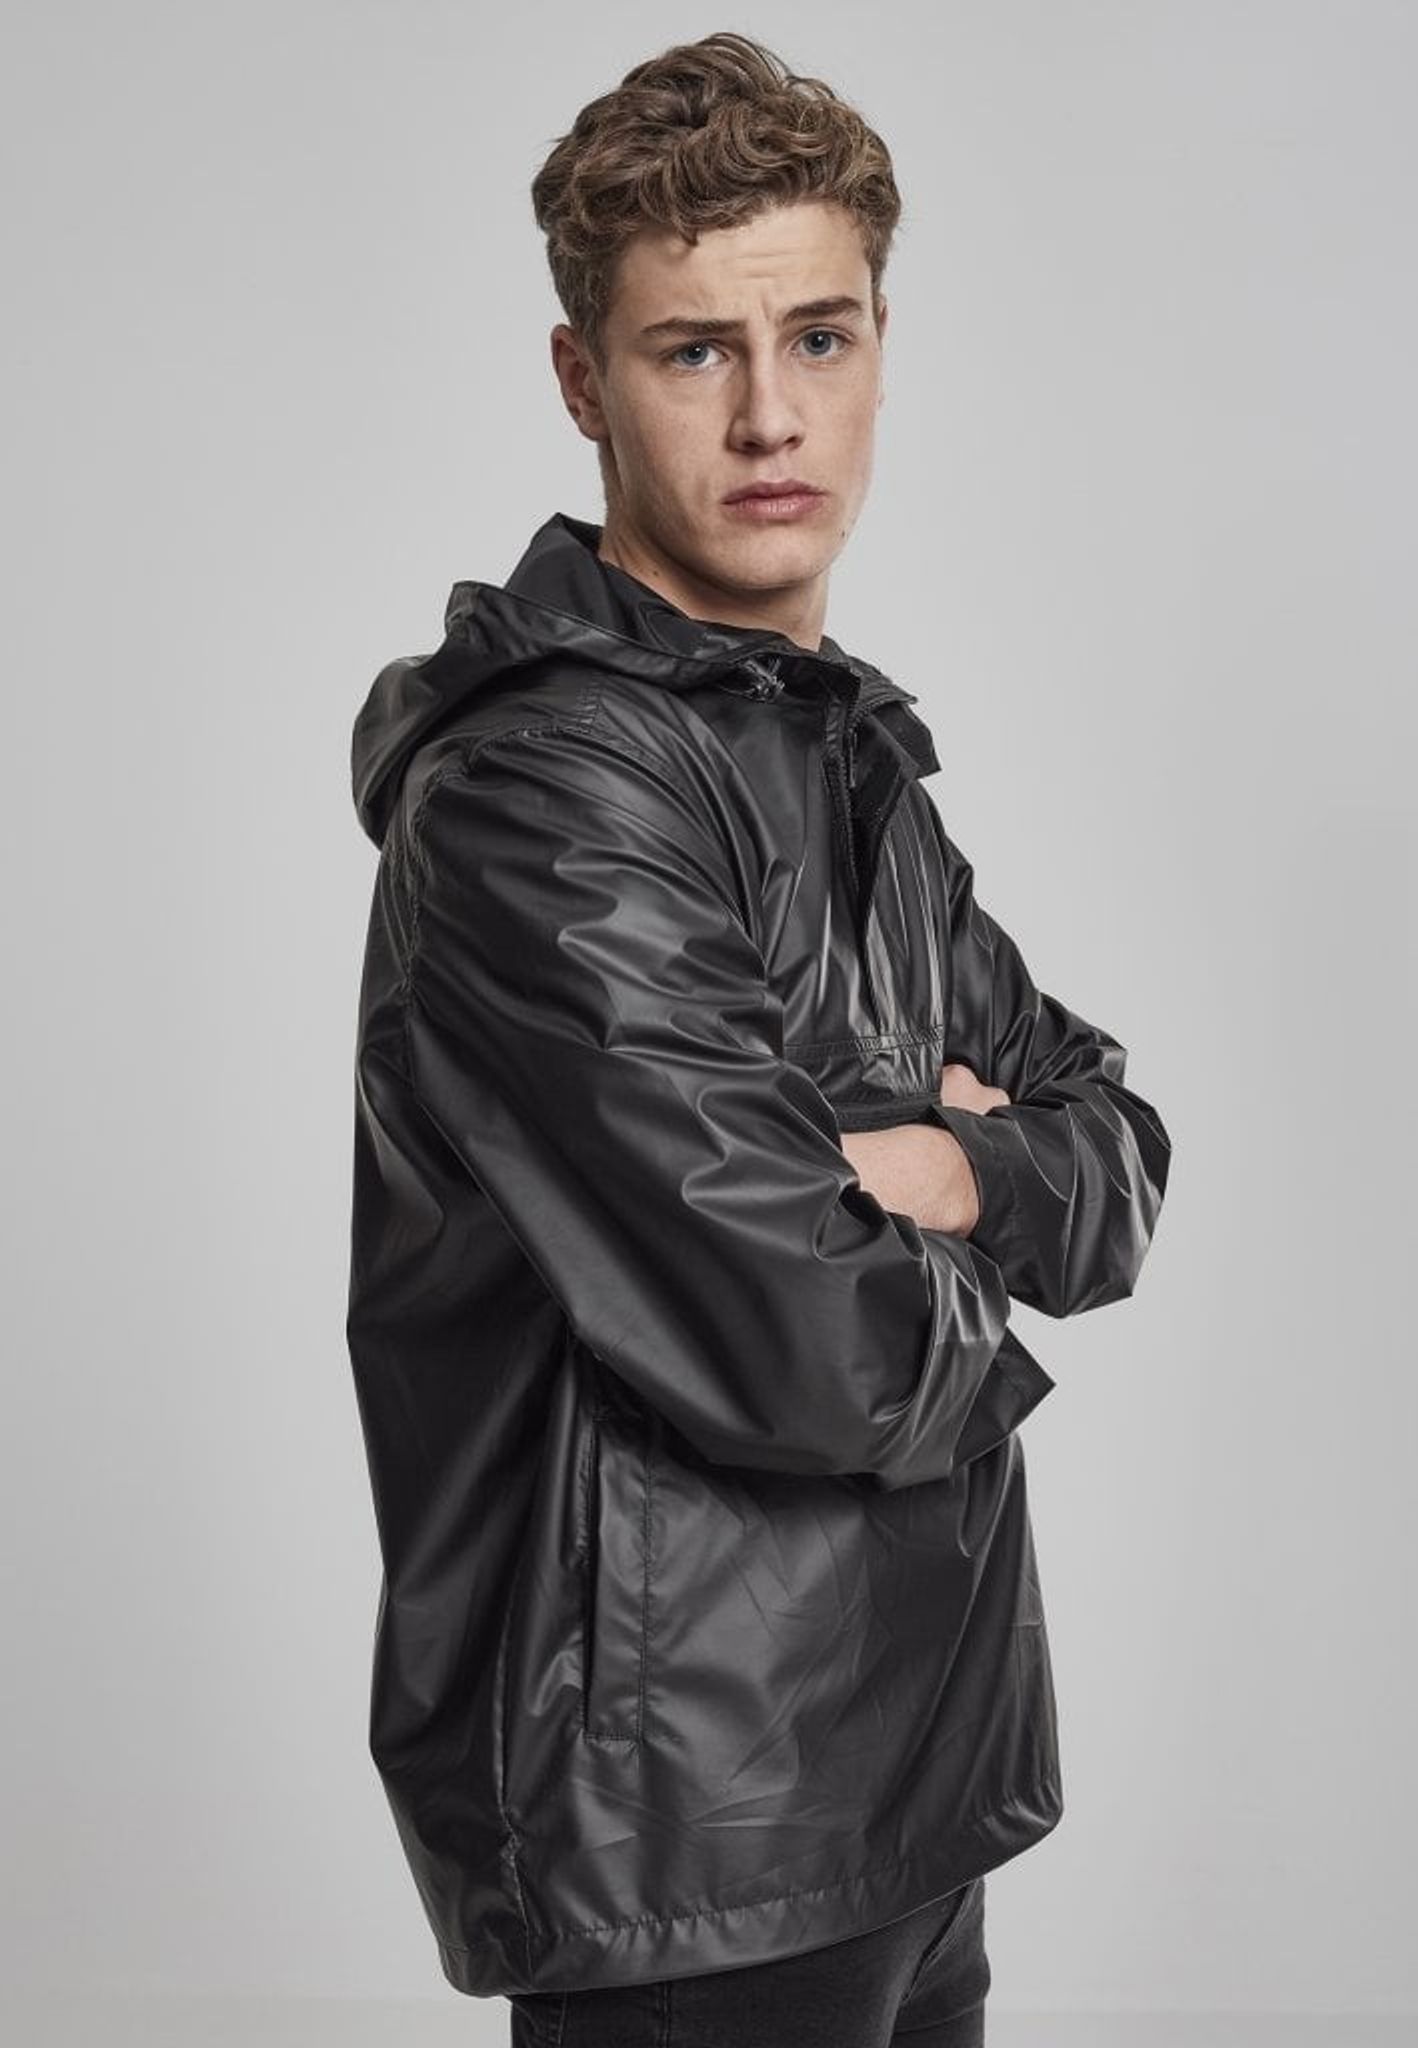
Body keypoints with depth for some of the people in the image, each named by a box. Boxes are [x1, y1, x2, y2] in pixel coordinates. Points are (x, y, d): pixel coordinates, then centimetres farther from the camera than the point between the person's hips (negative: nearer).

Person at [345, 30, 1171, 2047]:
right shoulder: (544, 791, -20)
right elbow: (815, 1353, -26)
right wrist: (972, 1325, -5)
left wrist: (951, 1169, -12)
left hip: (902, 1765, 8)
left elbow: (1123, 1163, 9)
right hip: (688, 1832, -8)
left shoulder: (843, 749, 11)